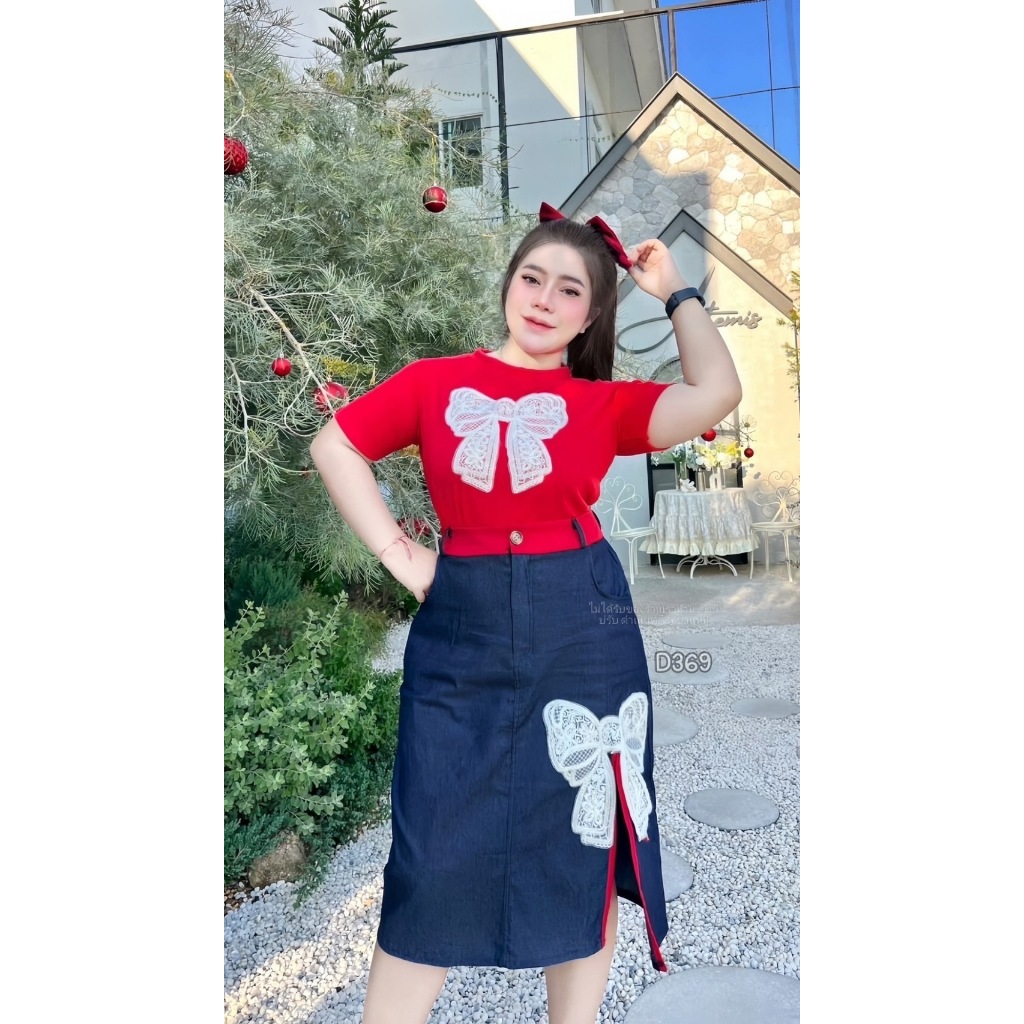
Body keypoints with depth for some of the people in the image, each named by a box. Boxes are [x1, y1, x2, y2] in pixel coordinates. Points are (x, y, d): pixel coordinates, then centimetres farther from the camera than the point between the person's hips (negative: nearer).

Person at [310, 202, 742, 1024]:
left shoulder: (605, 402, 3)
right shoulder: (436, 382, 5)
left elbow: (717, 393, -12)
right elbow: (334, 447, 8)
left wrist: (675, 291, 2)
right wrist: (396, 552, 0)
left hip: (584, 626, 1)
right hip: (463, 628, 0)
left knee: (584, 849, 14)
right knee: (436, 858, 8)